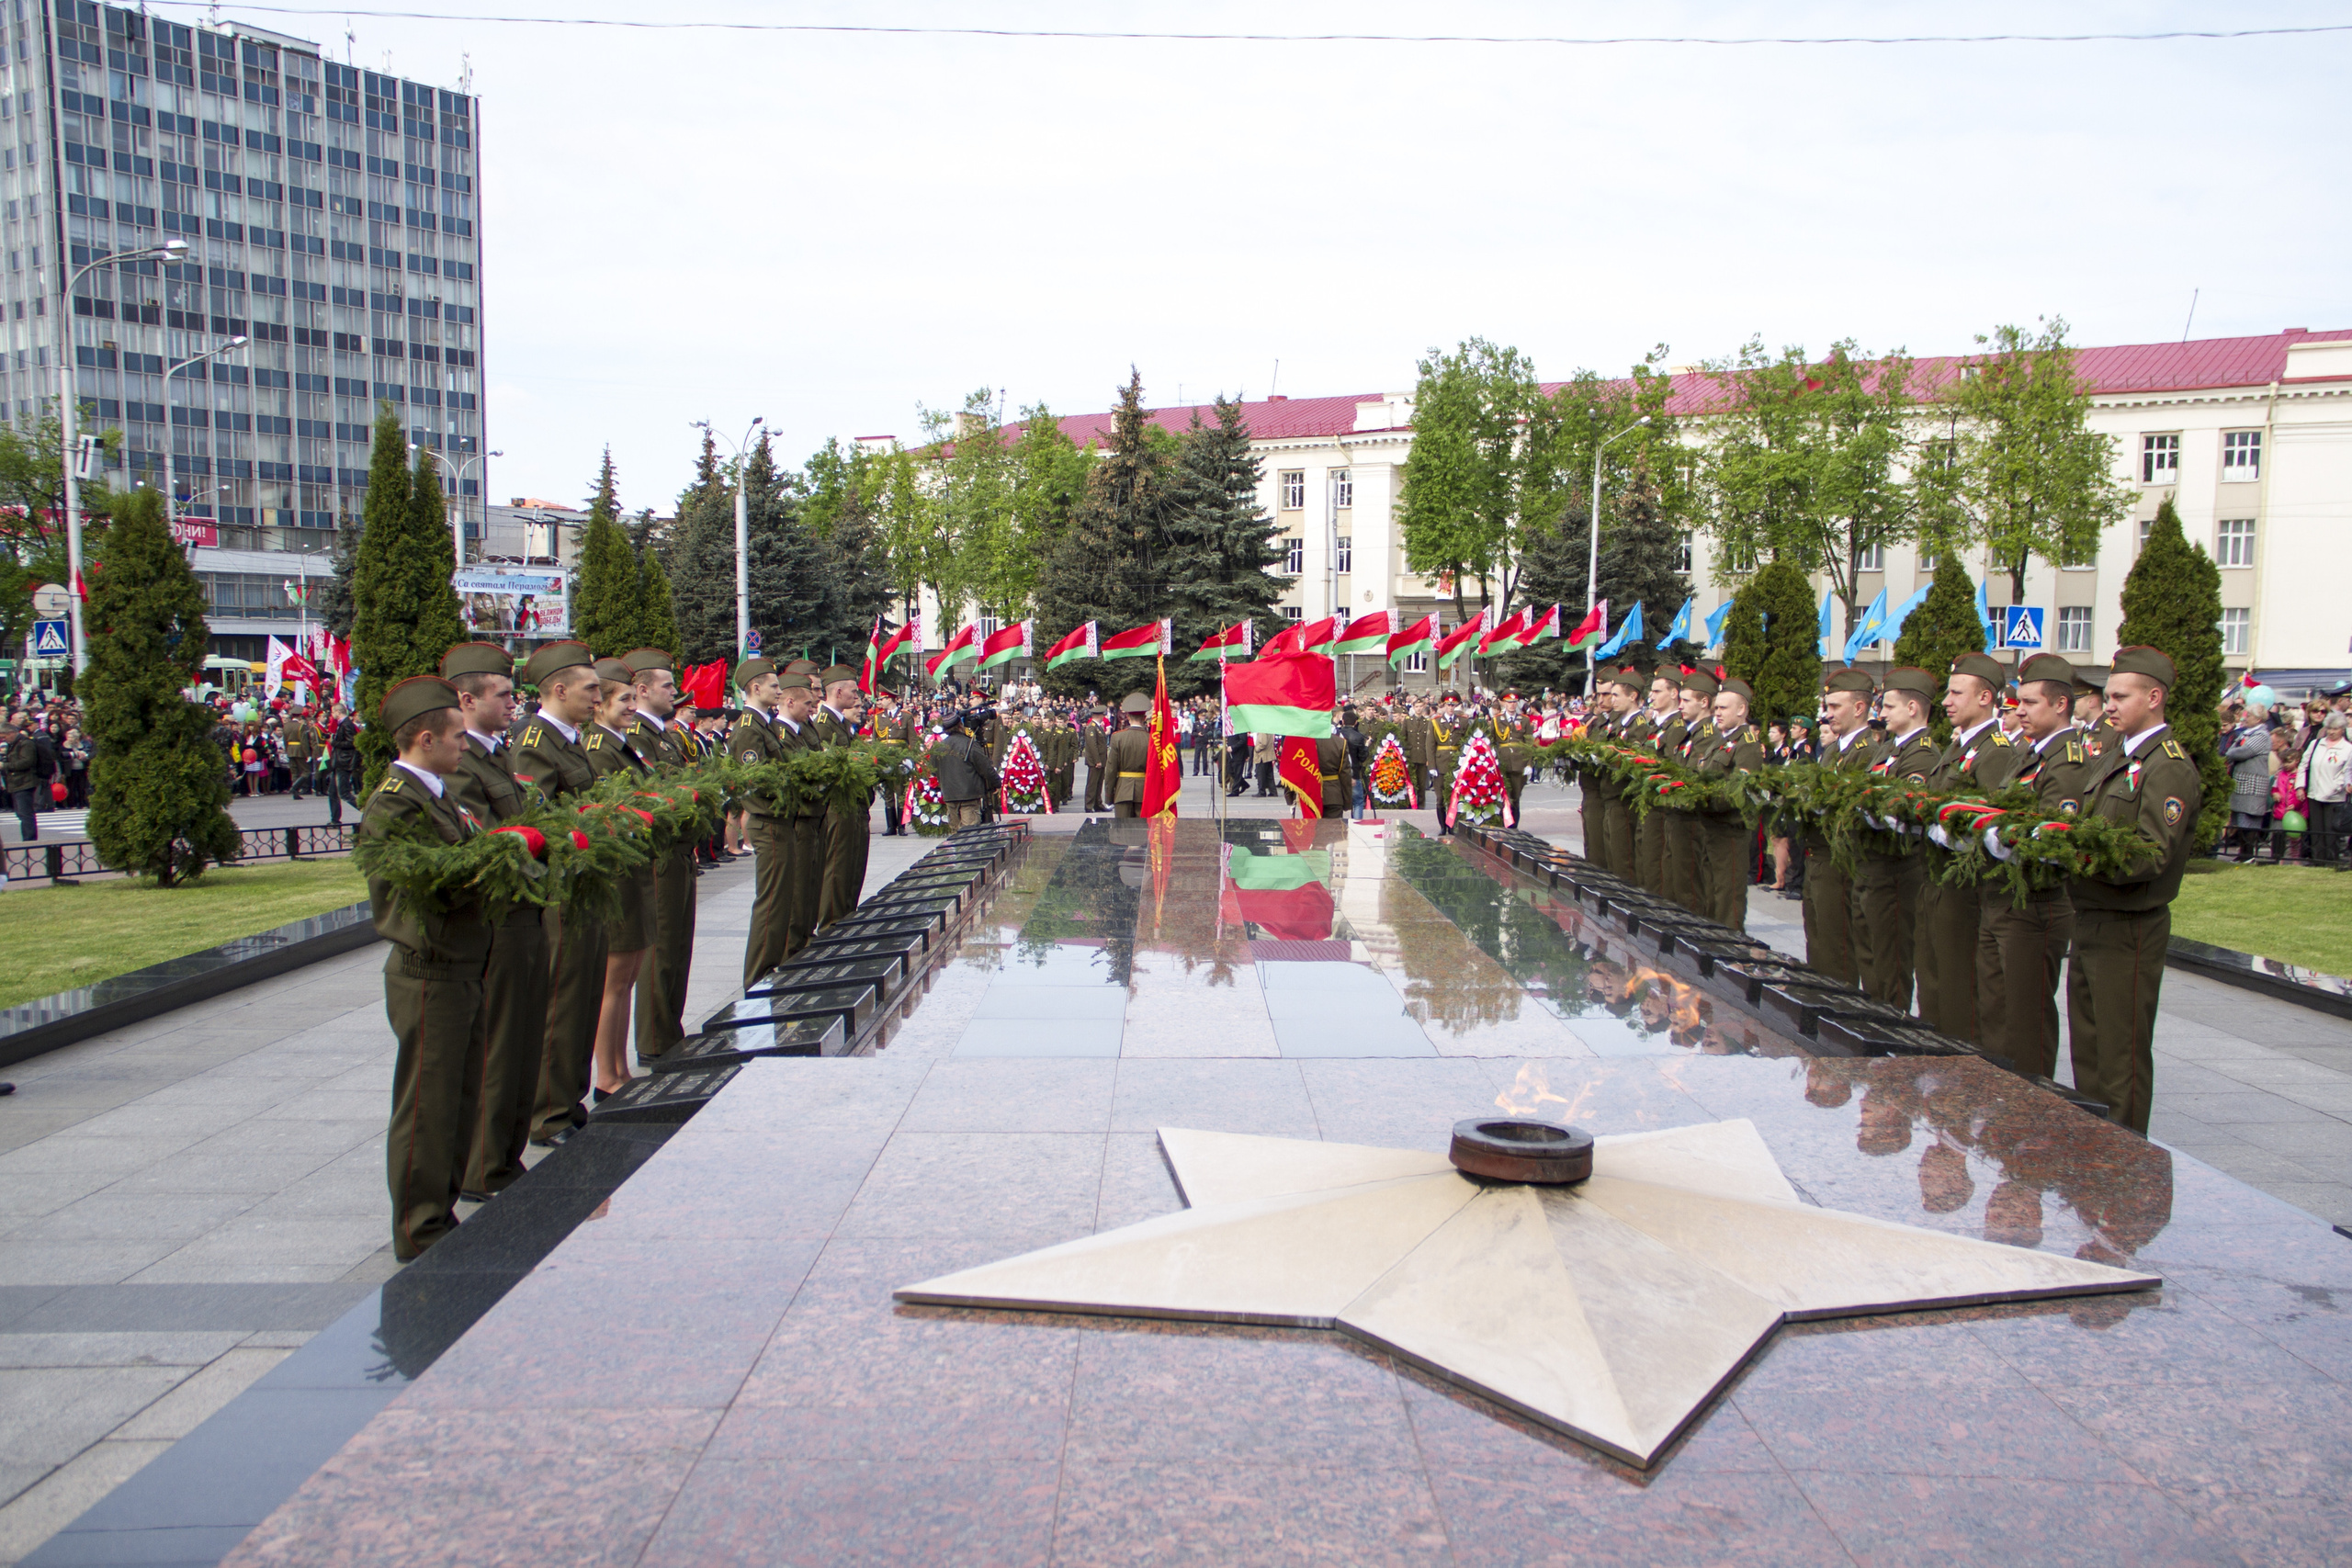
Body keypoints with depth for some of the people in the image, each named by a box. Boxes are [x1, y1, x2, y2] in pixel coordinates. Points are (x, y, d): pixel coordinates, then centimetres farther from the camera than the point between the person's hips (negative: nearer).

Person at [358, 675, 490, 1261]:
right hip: (430, 975, -10)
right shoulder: (394, 805, -18)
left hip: (459, 970, 10)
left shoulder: (436, 791, 13)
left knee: (459, 1097, 17)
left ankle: (440, 1214, 29)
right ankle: (420, 1231, 13)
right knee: (426, 1103, 1)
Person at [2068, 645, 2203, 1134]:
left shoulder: (2171, 768, -14)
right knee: (2086, 1043, 16)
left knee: (2122, 1053, 1)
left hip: (2129, 929, -9)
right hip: (2089, 922, 9)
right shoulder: (2114, 759, 14)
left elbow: (2152, 857, -22)